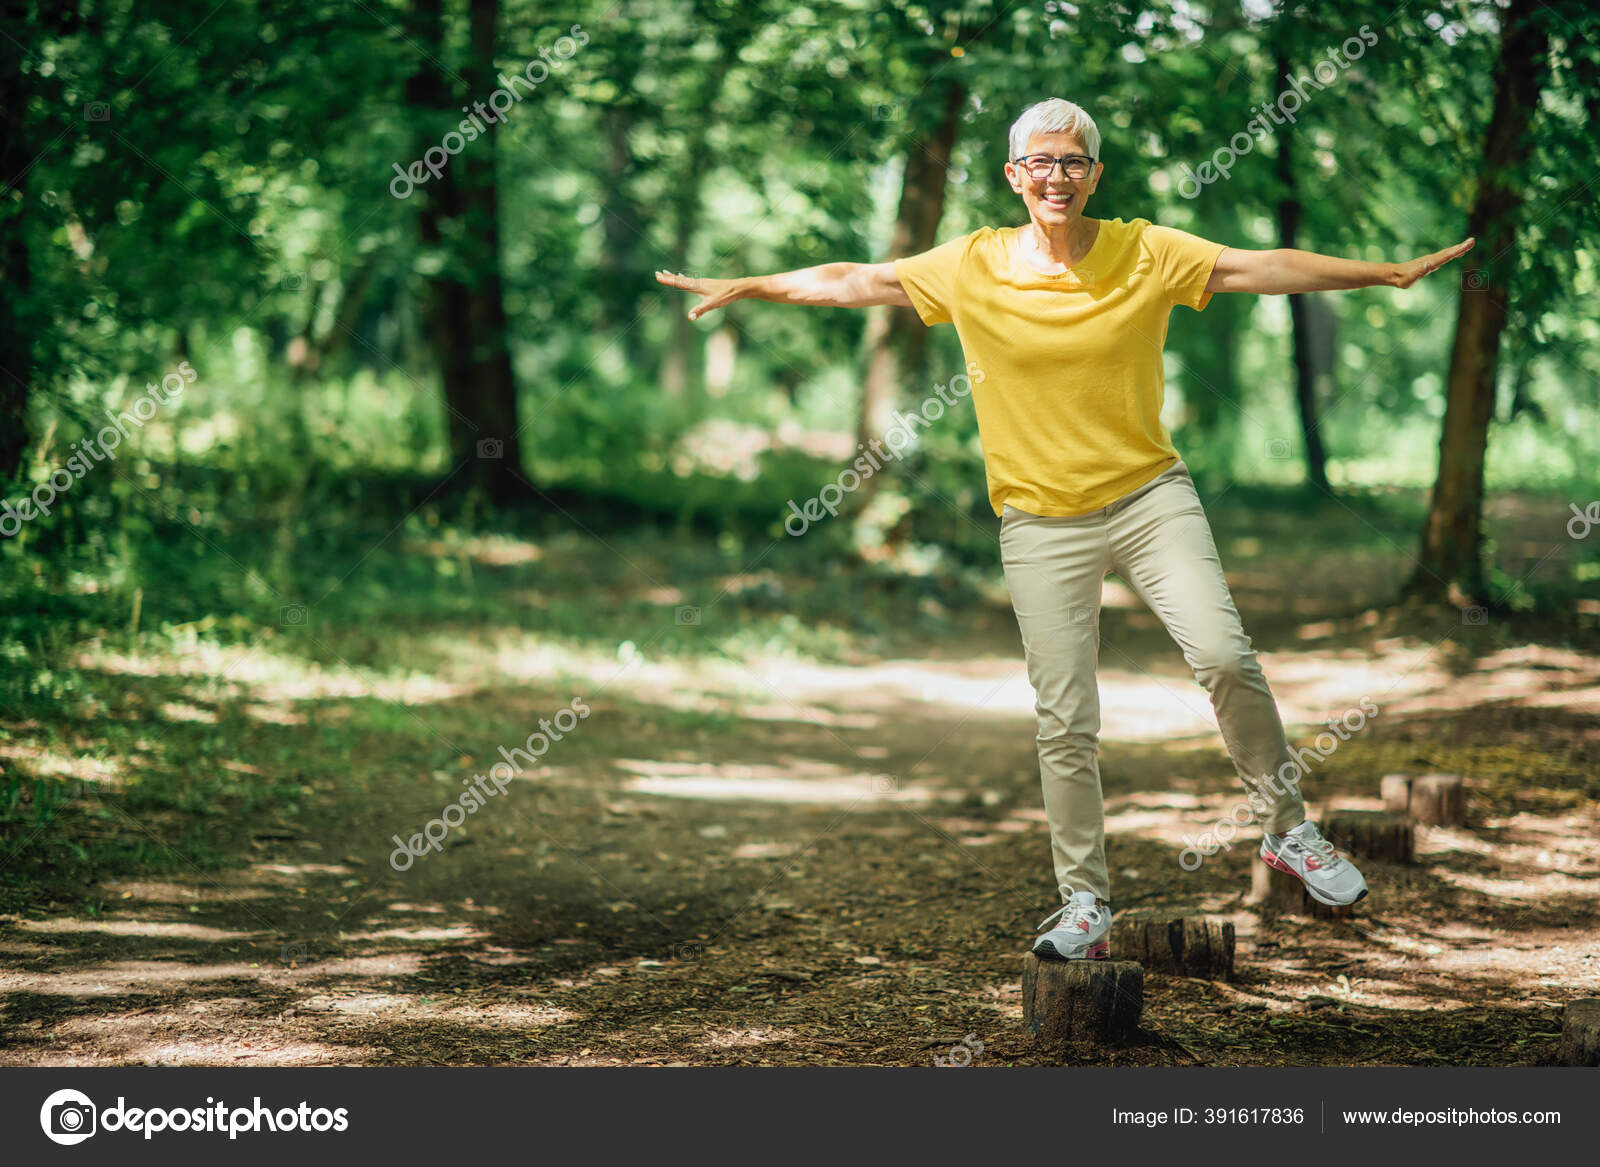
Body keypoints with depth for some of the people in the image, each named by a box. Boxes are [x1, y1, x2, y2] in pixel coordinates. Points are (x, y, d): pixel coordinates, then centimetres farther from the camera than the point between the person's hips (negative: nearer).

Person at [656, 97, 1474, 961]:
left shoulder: (1146, 253, -1)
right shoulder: (972, 266, 1)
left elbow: (1263, 268, -2)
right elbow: (859, 281, 9)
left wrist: (1390, 273, -6)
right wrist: (745, 288, 12)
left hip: (1149, 494, 0)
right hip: (1043, 523, 1)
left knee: (1223, 656, -19)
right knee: (1064, 720, 1)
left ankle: (1287, 827, 3)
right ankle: (1085, 902, 15)